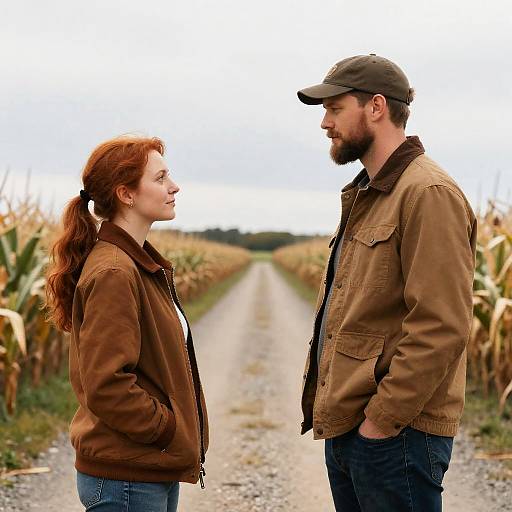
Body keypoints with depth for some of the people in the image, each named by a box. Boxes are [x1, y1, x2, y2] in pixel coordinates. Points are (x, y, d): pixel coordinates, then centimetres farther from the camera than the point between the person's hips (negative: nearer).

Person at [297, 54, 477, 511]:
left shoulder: (429, 193, -13)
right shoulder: (365, 195, 17)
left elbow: (441, 329, -21)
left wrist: (382, 419, -19)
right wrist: (328, 405, 12)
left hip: (395, 434, -9)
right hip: (346, 426, 9)